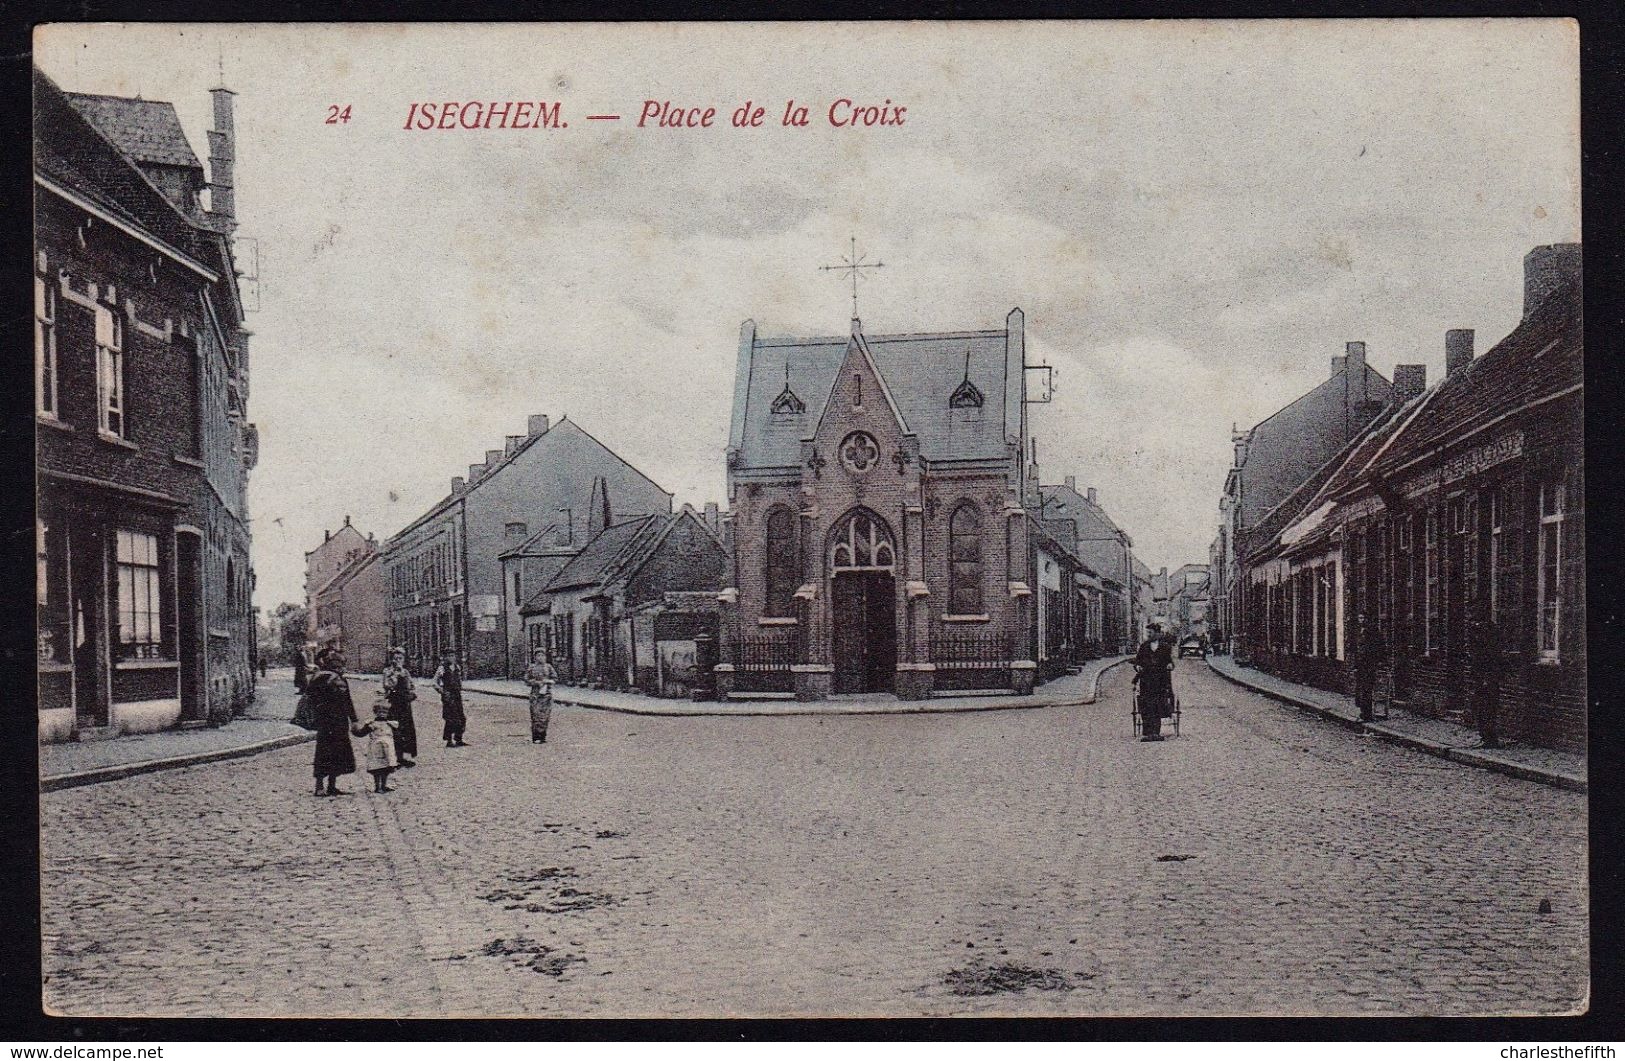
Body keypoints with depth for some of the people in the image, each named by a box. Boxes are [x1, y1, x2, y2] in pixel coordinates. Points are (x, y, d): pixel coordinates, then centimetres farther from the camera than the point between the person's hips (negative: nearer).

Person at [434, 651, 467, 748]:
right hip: (448, 696, -6)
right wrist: (442, 691, -16)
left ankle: (458, 740, 17)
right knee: (450, 719, -7)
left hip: (457, 696, 6)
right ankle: (449, 741, 1)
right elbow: (435, 682, -10)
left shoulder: (457, 668, 11)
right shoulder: (442, 669, -8)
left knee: (462, 719, 7)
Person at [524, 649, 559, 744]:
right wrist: (537, 683, -12)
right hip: (535, 694, -2)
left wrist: (547, 681, -11)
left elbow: (555, 678, 8)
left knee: (545, 715, 0)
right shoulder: (531, 668, 4)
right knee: (536, 715, -7)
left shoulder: (548, 667, 9)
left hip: (547, 694, 2)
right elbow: (526, 681, 2)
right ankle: (535, 738, -5)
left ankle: (543, 737, 7)